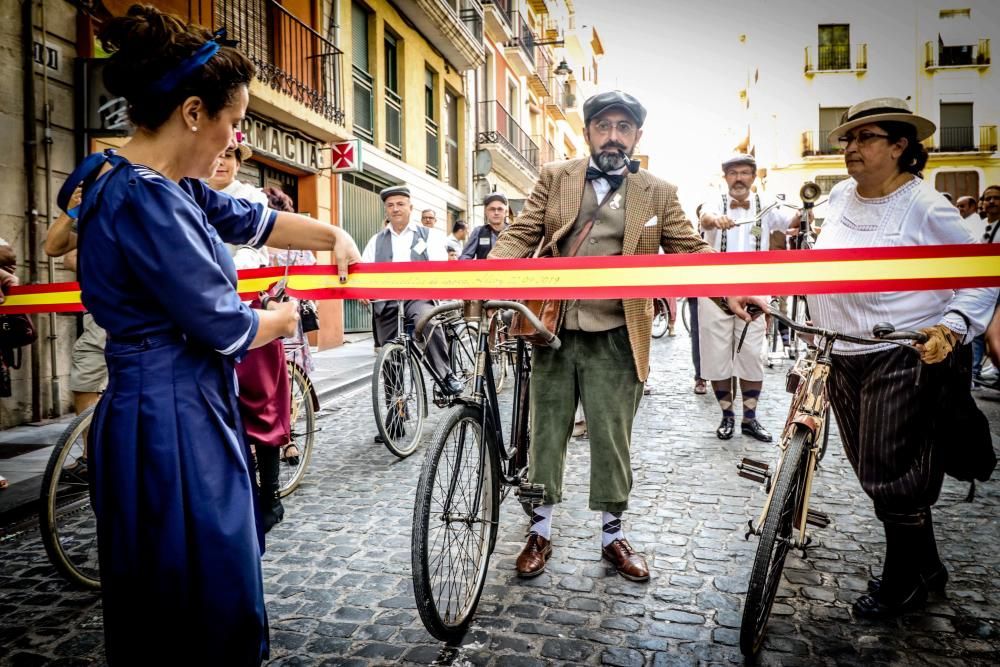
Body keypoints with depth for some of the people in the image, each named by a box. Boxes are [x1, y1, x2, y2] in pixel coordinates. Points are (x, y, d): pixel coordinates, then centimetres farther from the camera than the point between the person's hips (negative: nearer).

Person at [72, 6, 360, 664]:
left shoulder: (169, 186, 7)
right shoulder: (144, 199, -22)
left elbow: (250, 219, 21)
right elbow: (225, 327, -19)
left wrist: (331, 233, 13)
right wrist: (283, 318, 1)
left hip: (188, 412, 10)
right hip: (171, 425, -10)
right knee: (207, 613, 6)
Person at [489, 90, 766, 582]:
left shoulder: (658, 194, 6)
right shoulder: (554, 177, 6)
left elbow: (690, 250, 3)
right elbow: (521, 235, 1)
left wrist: (731, 291, -14)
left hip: (615, 338, 0)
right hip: (553, 331, 1)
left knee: (612, 441, 8)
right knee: (546, 435, 10)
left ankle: (612, 535, 28)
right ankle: (540, 532, 28)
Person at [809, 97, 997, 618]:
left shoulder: (925, 205, -11)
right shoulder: (840, 196, 7)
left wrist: (952, 326, -20)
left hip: (904, 359, -7)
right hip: (843, 359, 7)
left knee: (890, 477, 0)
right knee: (872, 473, 15)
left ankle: (903, 582, 23)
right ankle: (925, 566, 36)